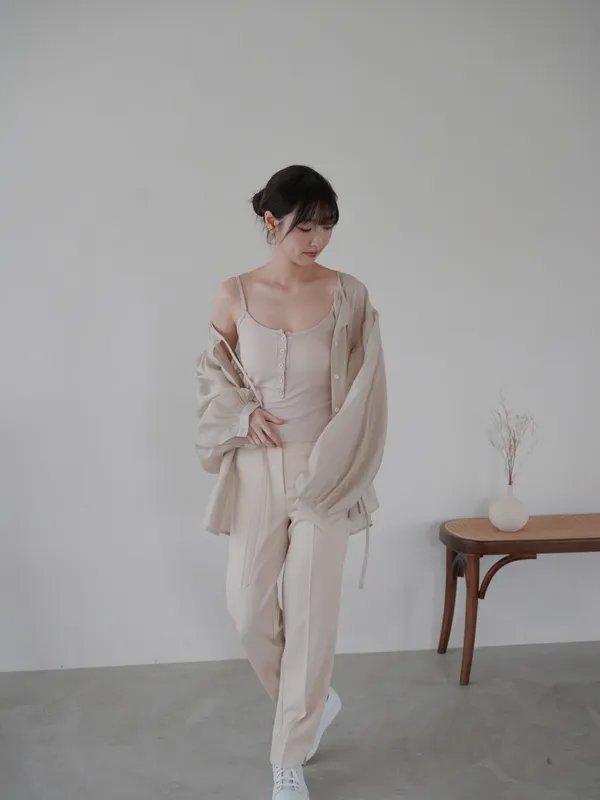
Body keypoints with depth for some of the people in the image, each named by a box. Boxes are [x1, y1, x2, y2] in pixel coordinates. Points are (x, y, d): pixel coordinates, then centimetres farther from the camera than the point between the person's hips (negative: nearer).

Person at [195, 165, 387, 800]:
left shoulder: (348, 295, -5)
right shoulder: (234, 295, -2)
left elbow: (363, 394, -1)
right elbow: (213, 376, 9)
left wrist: (334, 469, -8)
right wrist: (244, 415, -10)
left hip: (325, 474, -2)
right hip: (257, 471, 2)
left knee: (311, 616, 2)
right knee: (248, 610, 7)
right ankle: (316, 703, 37)